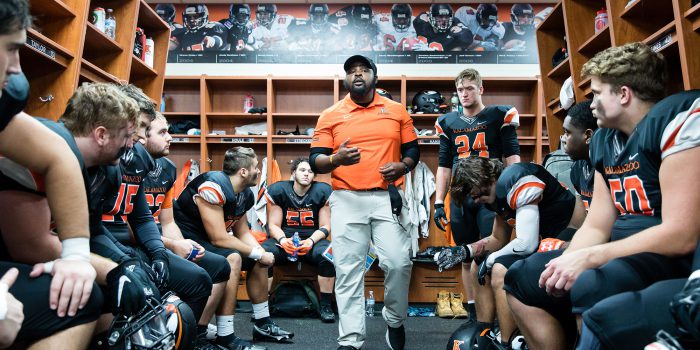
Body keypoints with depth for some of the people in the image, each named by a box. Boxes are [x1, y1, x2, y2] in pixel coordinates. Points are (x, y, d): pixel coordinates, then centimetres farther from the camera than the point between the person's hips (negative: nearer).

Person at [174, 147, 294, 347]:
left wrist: (262, 253, -12)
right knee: (232, 258, -31)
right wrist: (258, 253, -21)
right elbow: (219, 239, -29)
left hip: (208, 241, 10)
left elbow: (243, 233, 7)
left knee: (258, 261, 7)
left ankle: (263, 325, 17)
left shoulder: (245, 195, 2)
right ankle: (225, 337, -23)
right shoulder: (213, 187, -27)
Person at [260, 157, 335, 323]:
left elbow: (325, 227, -1)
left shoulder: (323, 191, -3)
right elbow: (273, 225, -1)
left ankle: (326, 306, -15)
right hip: (283, 239, 0)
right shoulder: (278, 190, -2)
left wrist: (311, 241, -21)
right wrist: (282, 240, -22)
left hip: (313, 239, 0)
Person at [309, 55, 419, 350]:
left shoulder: (396, 110, 10)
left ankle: (395, 322, 24)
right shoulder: (330, 115, 6)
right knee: (348, 271, 1)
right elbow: (315, 161, 3)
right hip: (347, 201, 0)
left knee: (399, 263, -4)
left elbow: (413, 150, 13)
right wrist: (336, 159, -19)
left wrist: (401, 166, -9)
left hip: (387, 198, 1)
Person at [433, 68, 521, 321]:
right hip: (460, 198, 4)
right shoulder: (448, 123, 14)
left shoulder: (500, 116, 5)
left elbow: (512, 156, 1)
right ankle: (473, 313, 20)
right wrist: (439, 202, 8)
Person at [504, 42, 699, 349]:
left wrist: (586, 258, -22)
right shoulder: (603, 140, 10)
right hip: (623, 251, 8)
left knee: (591, 287, -36)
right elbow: (596, 227, 9)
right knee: (522, 278, 3)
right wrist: (565, 263, -12)